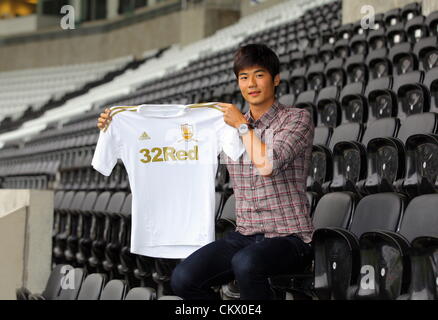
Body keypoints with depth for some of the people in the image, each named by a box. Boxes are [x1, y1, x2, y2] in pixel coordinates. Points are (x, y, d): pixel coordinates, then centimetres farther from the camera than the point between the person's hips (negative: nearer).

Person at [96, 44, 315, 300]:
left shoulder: (298, 119, -1)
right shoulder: (228, 123, 14)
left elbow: (267, 164, -17)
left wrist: (242, 125, -4)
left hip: (289, 238, -5)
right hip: (245, 234, 5)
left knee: (245, 264, -37)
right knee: (183, 279, -19)